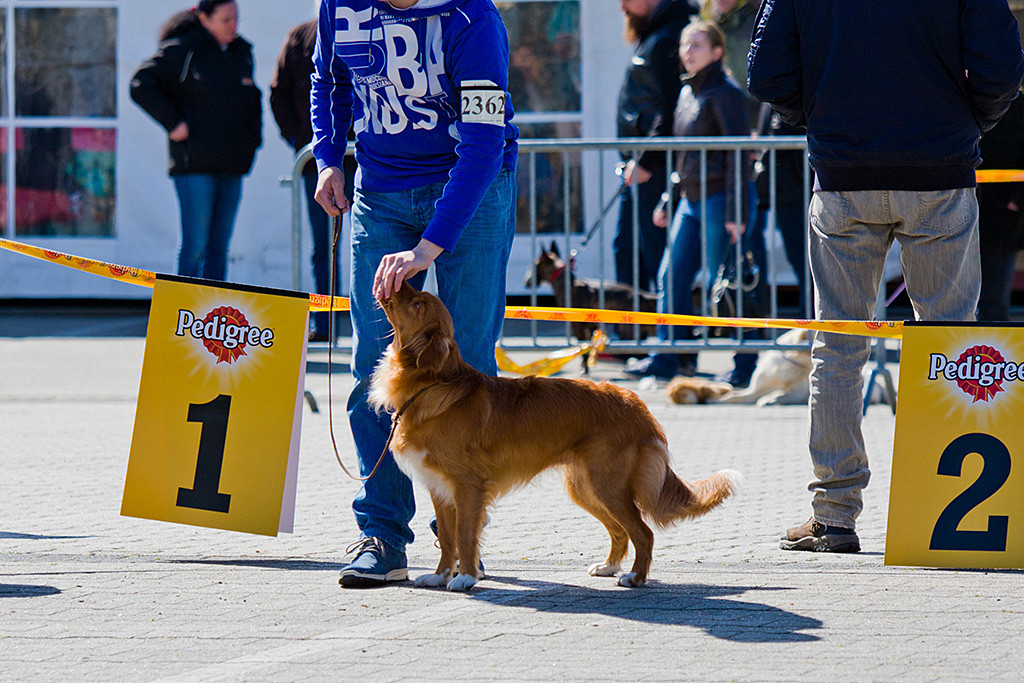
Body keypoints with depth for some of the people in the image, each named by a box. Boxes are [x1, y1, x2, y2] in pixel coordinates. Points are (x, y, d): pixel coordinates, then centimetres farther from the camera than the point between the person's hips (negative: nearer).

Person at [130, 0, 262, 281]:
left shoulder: (242, 52, 14)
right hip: (194, 161, -6)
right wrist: (173, 123, -12)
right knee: (195, 244, -9)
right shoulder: (181, 50, -6)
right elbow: (142, 86, -8)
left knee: (219, 247, 7)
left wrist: (254, 133, 17)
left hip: (231, 163, 6)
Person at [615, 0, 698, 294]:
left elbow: (671, 109, -23)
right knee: (625, 247, 13)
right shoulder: (648, 36, 15)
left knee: (656, 250, -6)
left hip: (655, 169, -10)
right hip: (639, 163, 10)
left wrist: (647, 162, -22)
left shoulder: (667, 39, -17)